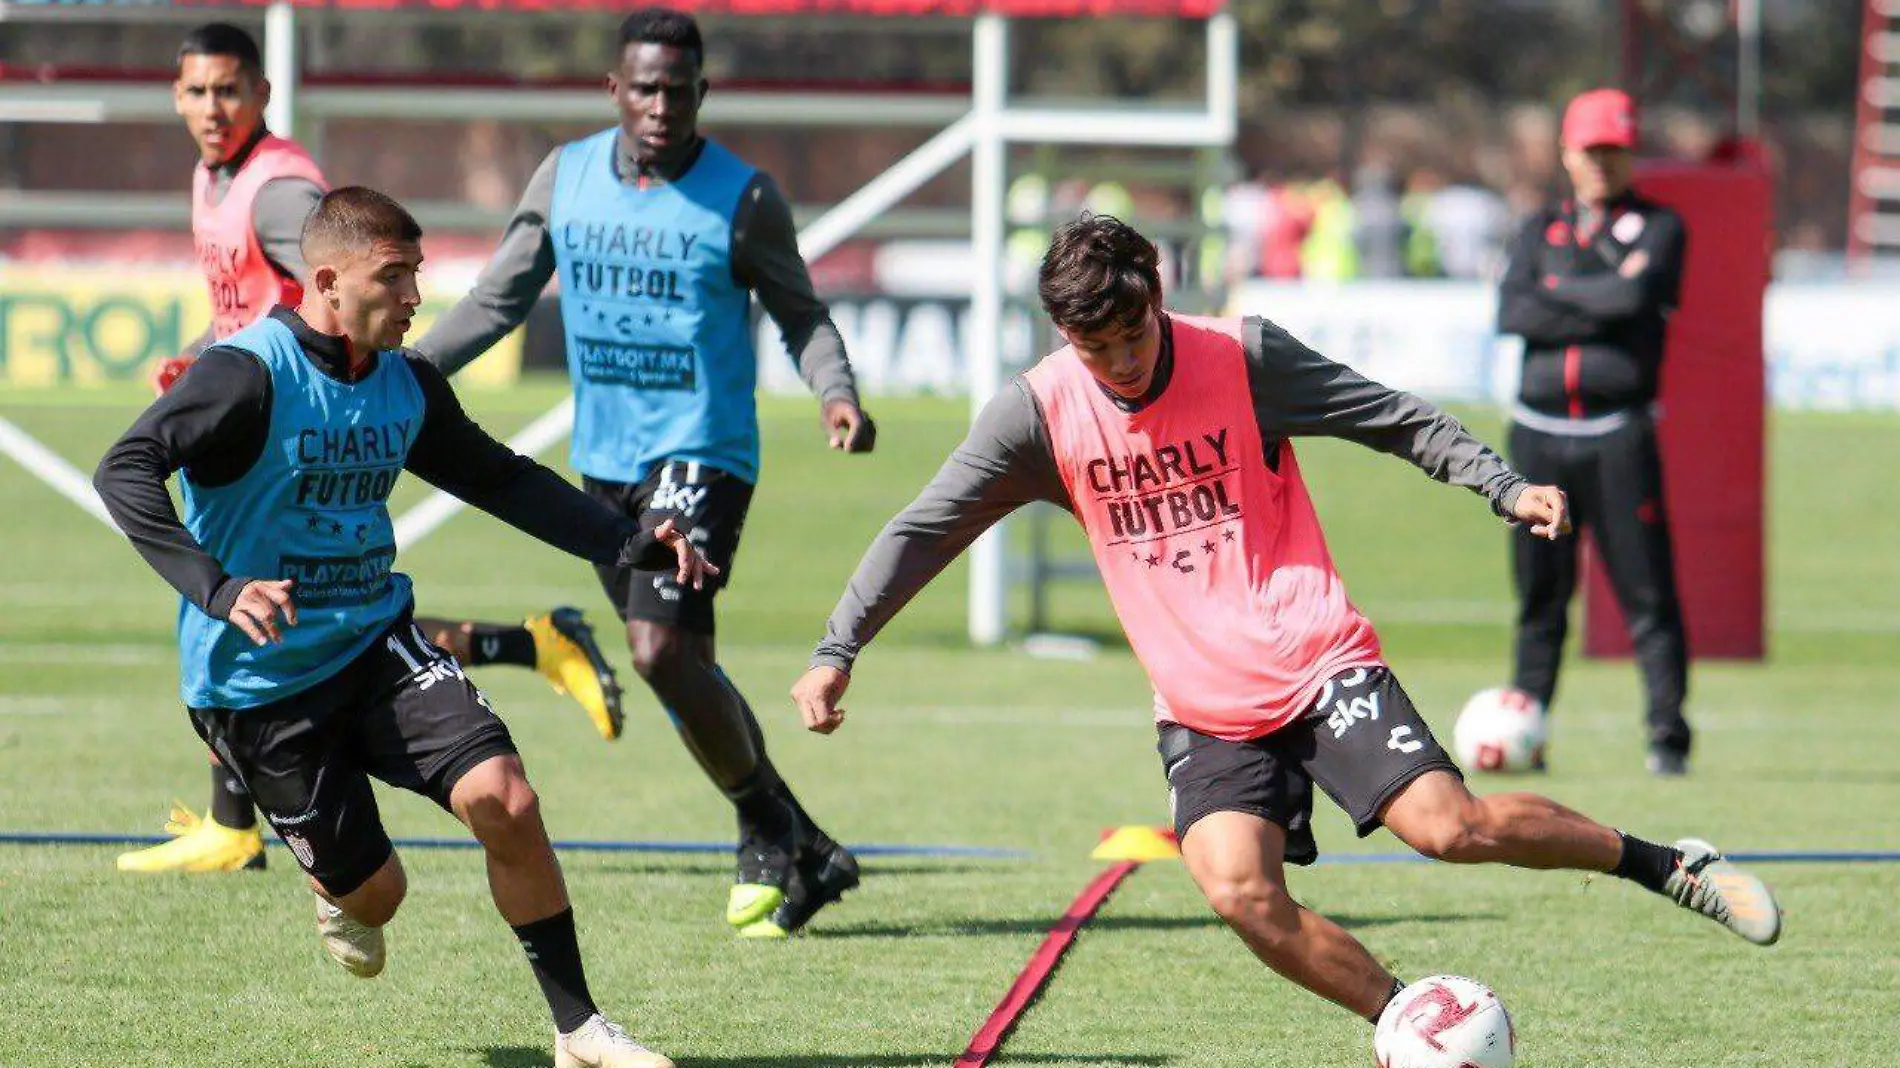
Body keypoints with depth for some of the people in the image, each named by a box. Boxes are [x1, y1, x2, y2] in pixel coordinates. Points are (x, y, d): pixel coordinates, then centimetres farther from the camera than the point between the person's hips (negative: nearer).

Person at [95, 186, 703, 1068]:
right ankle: (341, 893, 41)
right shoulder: (249, 375, -18)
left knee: (504, 799, -18)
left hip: (377, 643, 5)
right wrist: (216, 590, -42)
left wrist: (630, 545, 7)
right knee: (372, 893, 0)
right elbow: (124, 472, -29)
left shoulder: (406, 385, 3)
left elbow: (502, 480, 17)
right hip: (260, 686, -5)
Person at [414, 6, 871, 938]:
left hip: (701, 454, -6)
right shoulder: (565, 178, 4)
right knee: (682, 672, 9)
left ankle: (770, 832, -1)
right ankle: (806, 854, 23)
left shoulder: (743, 197, -9)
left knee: (663, 651, -21)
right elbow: (499, 299, 11)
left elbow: (801, 314, 1)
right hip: (603, 460, 6)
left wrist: (837, 395, -18)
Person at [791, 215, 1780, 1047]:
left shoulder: (1243, 356, -7)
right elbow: (924, 529, 3)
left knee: (1449, 825, -19)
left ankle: (1667, 864, 2)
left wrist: (1506, 487, -11)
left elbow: (1398, 420, 0)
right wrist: (837, 651, -2)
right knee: (1240, 892, -21)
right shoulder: (1039, 412, -3)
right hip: (1203, 710, 2)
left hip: (1319, 663, -2)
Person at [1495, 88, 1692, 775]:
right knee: (1539, 591, 6)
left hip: (1618, 433, -3)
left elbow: (1639, 294, -13)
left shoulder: (1659, 228, 7)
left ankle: (1668, 733, -5)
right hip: (1539, 431, 3)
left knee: (1647, 589, -7)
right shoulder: (1541, 231, 17)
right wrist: (1602, 304, -7)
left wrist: (1559, 292, 0)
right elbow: (1511, 311, 0)